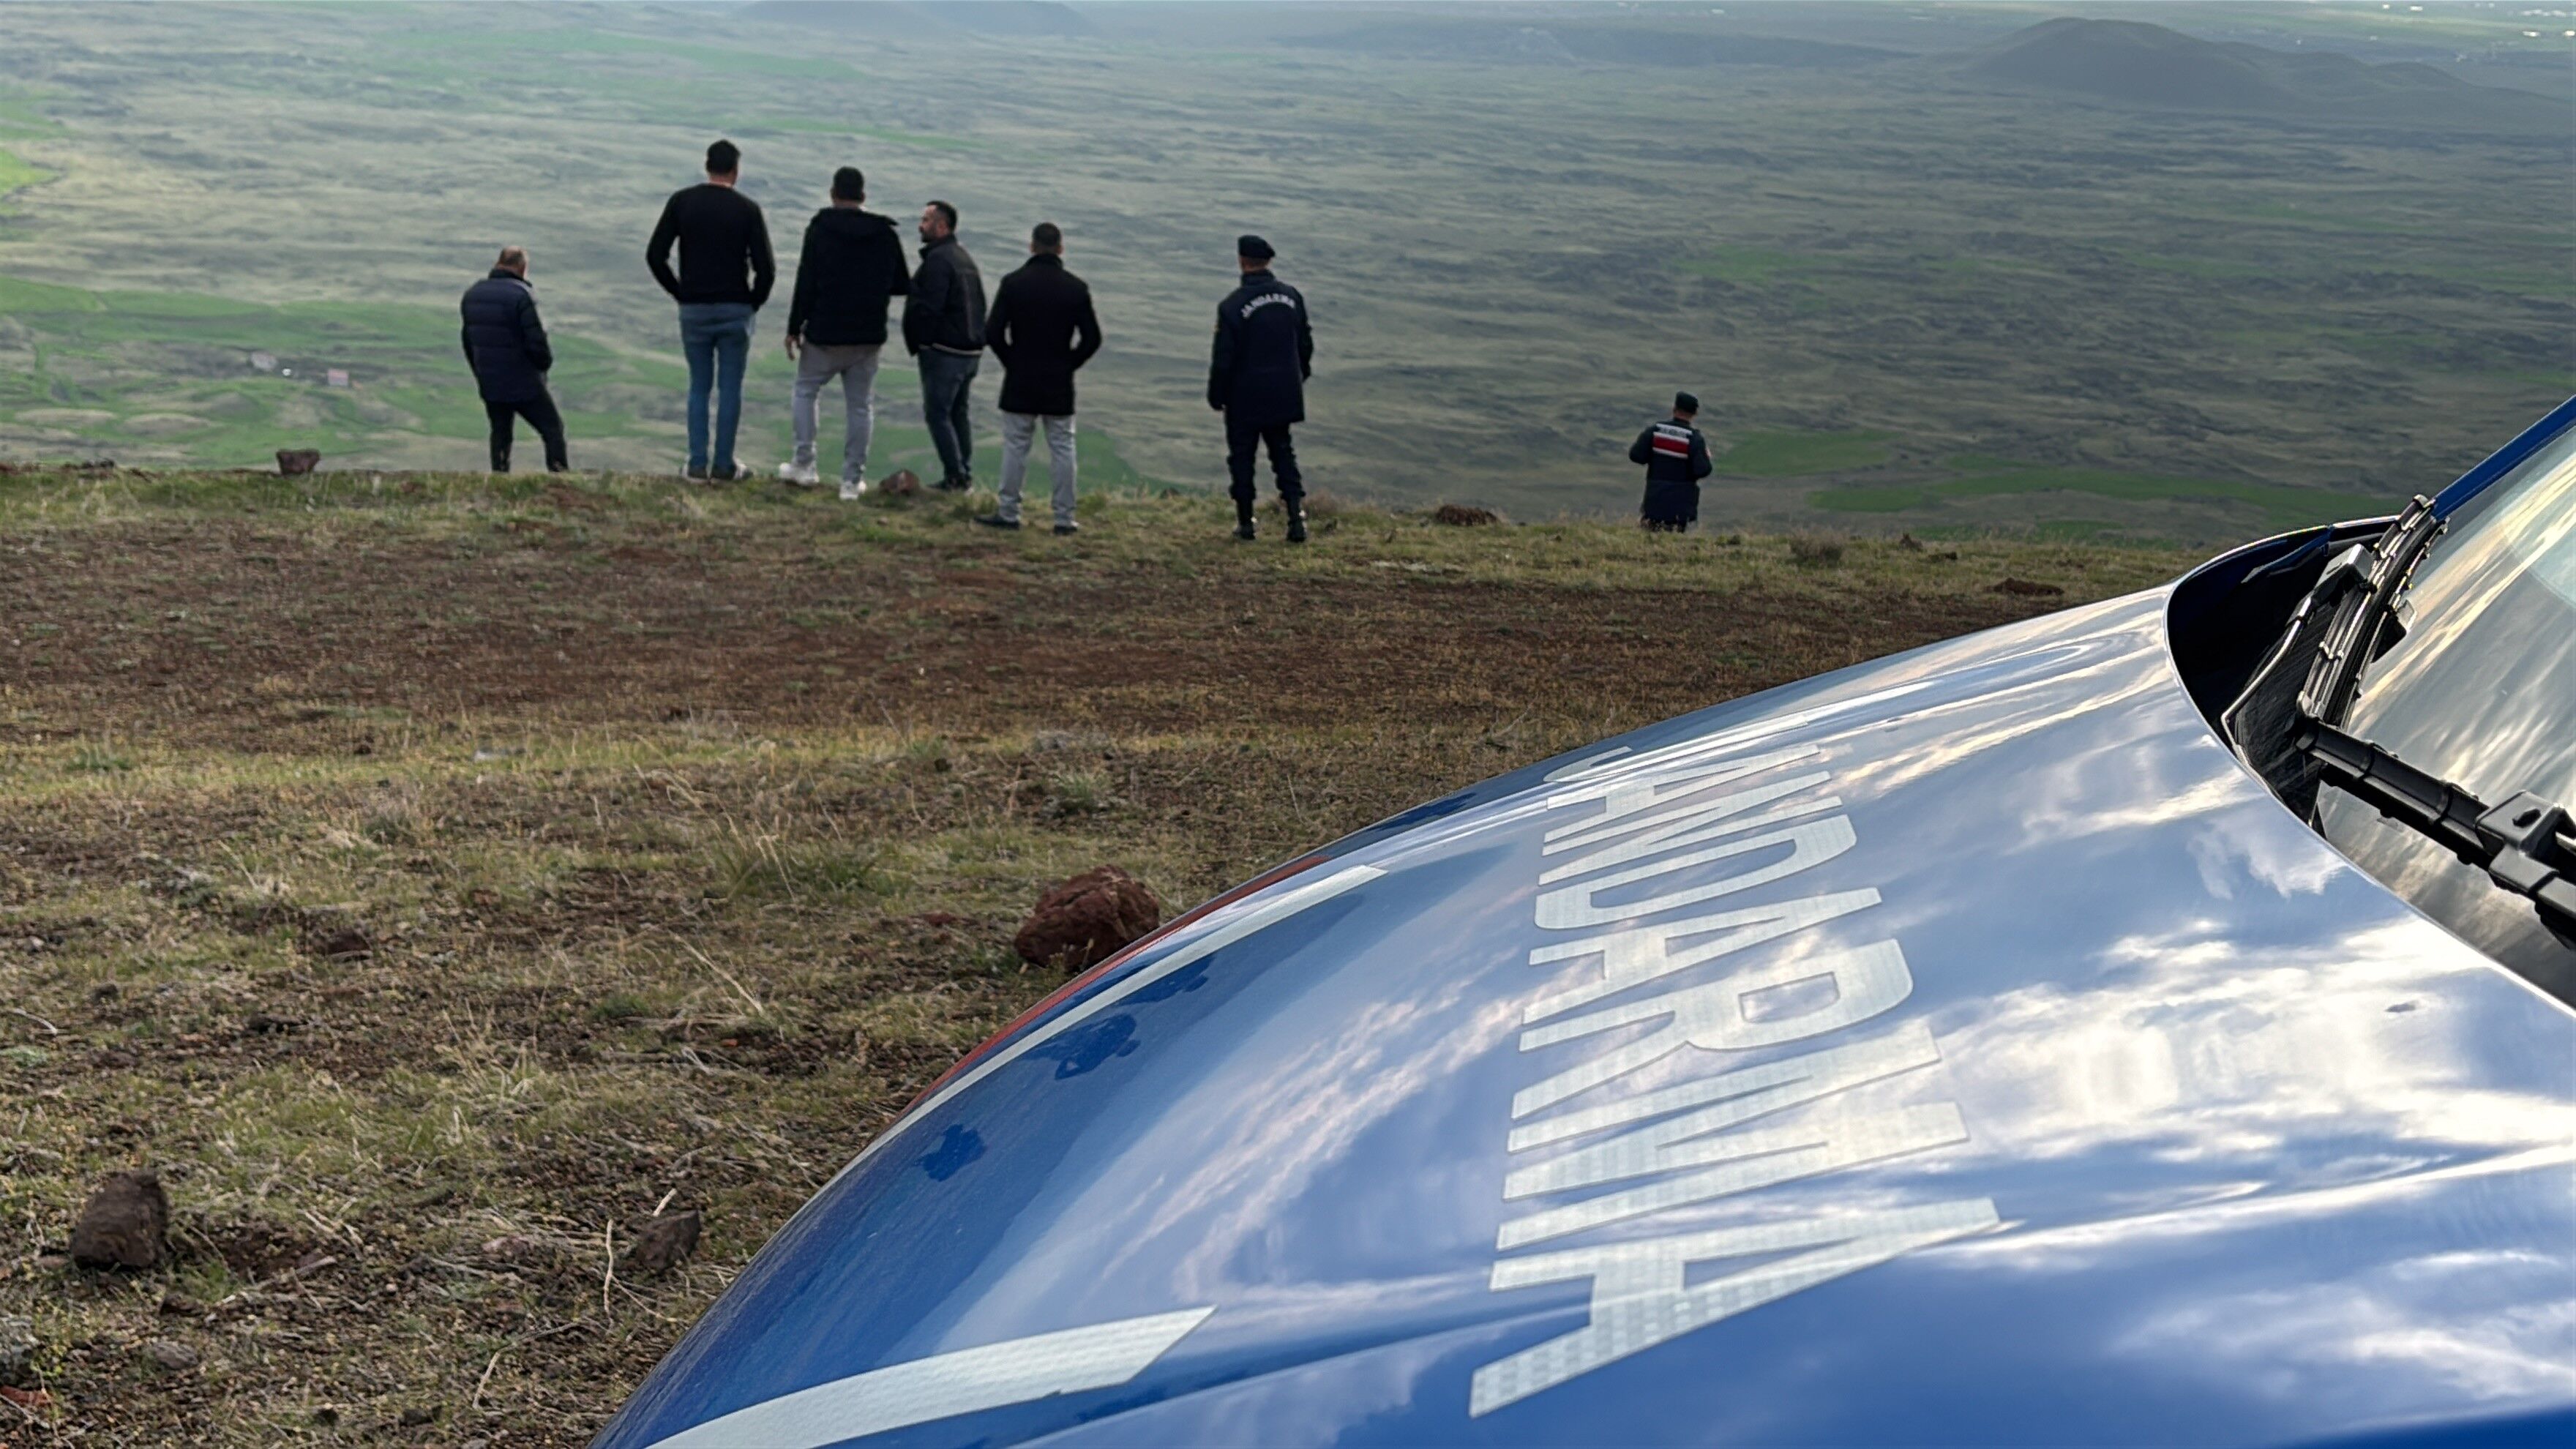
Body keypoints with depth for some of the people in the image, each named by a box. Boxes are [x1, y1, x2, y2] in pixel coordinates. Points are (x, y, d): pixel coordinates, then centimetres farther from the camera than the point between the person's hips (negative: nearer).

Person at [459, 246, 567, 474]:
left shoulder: (472, 294, 6)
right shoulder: (521, 295, -18)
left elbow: (468, 341, 14)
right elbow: (536, 341, -20)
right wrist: (545, 362, 1)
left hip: (489, 385, 6)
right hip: (524, 384, -6)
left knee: (500, 434, 17)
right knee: (553, 430, 5)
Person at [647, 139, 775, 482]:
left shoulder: (682, 202, -1)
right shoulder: (747, 209, -6)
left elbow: (655, 255, -3)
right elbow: (765, 267, -10)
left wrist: (679, 292, 8)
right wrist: (754, 302, 7)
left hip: (693, 310, 2)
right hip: (735, 311, -2)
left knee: (699, 387, 11)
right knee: (730, 388, 6)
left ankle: (697, 463, 8)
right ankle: (724, 464, 7)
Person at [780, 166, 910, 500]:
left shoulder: (820, 229, -8)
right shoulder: (884, 234, 1)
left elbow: (806, 283, -11)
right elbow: (902, 285, 7)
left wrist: (794, 328, -4)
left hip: (824, 334, -2)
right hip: (869, 336, 2)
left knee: (805, 391, 17)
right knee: (861, 406, 8)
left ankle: (804, 465, 13)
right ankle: (853, 479, 8)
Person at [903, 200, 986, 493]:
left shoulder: (938, 259, -16)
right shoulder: (965, 258, 15)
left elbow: (927, 308, -20)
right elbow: (980, 306, 18)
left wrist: (916, 342, -7)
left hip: (943, 351, -9)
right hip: (971, 350, 9)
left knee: (937, 414, -2)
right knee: (957, 414, 16)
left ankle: (955, 478, -4)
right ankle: (965, 476, 18)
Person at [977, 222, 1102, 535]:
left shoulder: (1013, 283, -6)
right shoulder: (1076, 288, -3)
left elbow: (993, 333, -8)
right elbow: (1092, 338, -3)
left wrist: (1012, 363, 7)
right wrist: (1069, 365, 9)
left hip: (1020, 381, -1)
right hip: (1060, 384, 1)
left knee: (1015, 447, 6)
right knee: (1062, 449, 6)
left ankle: (1008, 513, 8)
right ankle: (1064, 517, 7)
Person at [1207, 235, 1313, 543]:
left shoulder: (1232, 306, -16)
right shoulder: (1292, 296, 0)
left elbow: (1223, 358, -13)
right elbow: (1305, 344, 9)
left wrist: (1215, 395, -1)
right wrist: (1300, 376, 24)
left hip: (1245, 397, -4)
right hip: (1283, 394, 4)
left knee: (1242, 456, 8)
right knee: (1283, 453, 14)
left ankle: (1245, 523, 13)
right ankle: (1297, 515, 1)